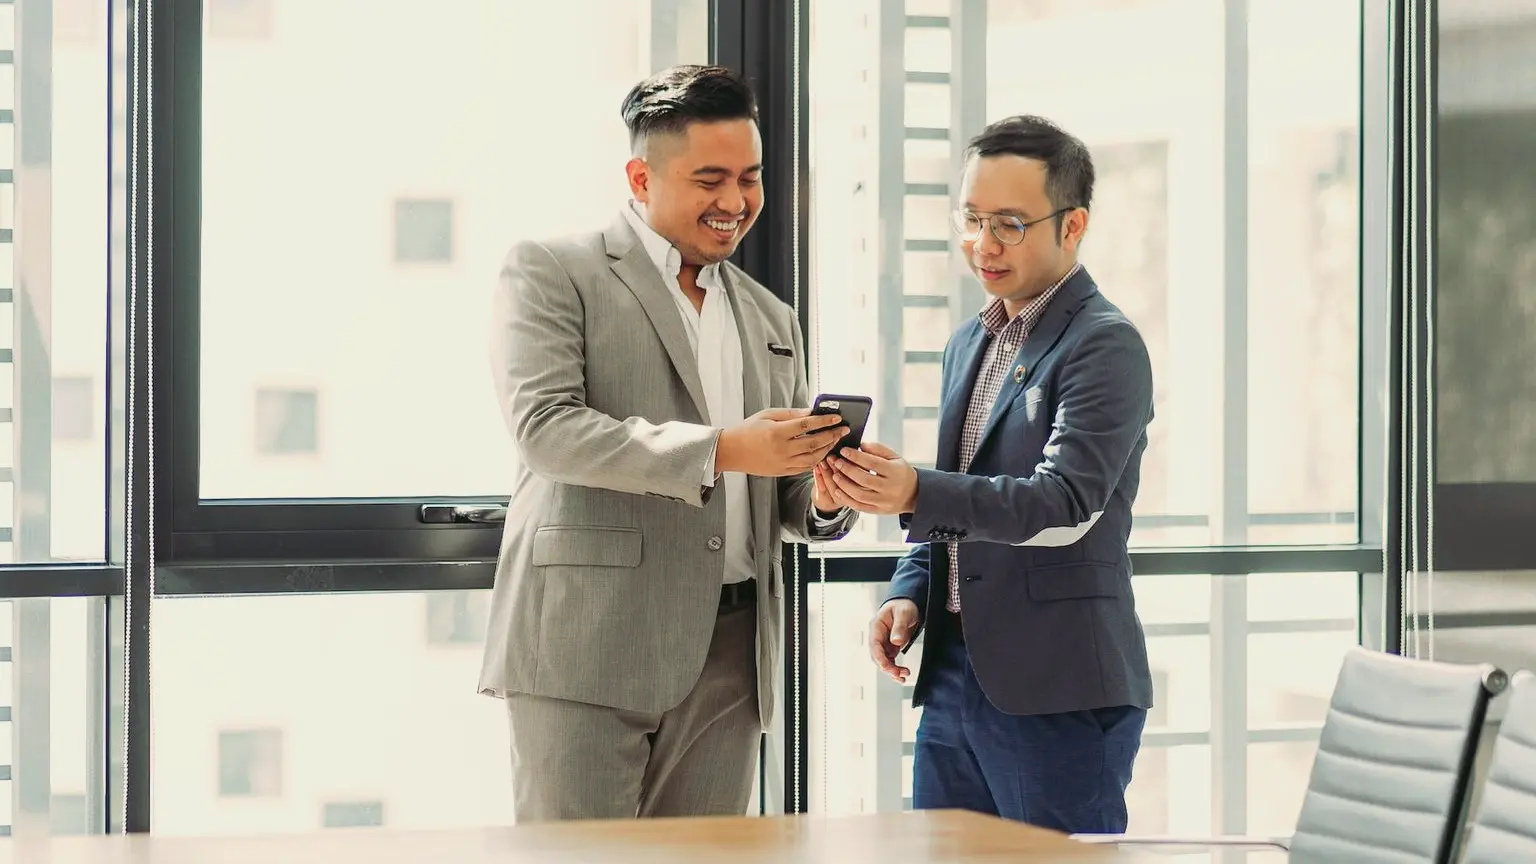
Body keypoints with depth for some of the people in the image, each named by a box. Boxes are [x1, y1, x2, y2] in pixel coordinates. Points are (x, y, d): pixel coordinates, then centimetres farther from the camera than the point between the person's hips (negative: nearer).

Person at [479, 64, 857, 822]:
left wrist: (824, 498, -3)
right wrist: (718, 449, -21)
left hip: (727, 661, 5)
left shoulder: (770, 319, 21)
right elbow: (544, 426, -13)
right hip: (588, 647, -5)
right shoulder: (551, 274, 2)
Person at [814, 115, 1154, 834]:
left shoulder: (1106, 346, -9)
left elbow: (1067, 505, -21)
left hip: (1060, 693, -8)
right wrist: (909, 593, 6)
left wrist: (916, 493, -34)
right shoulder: (970, 343, 17)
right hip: (953, 675, 8)